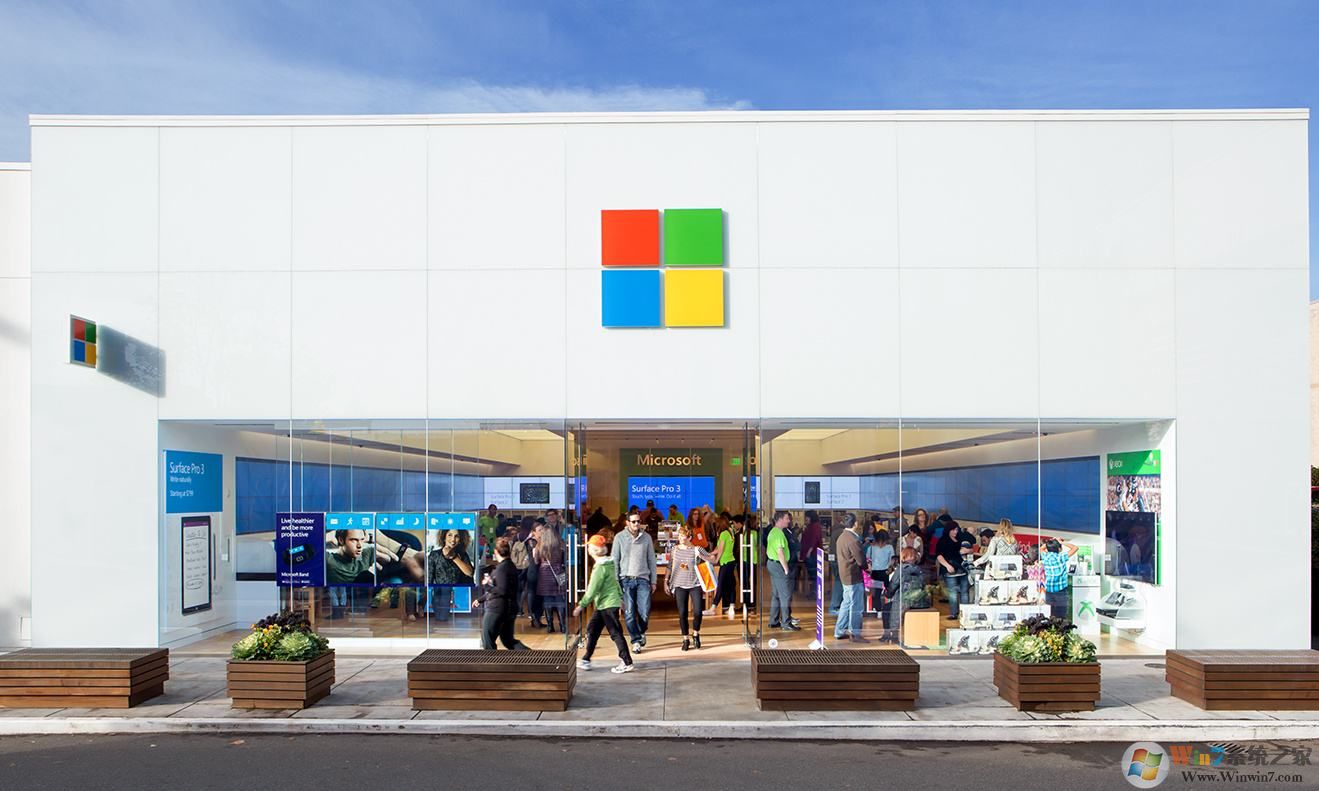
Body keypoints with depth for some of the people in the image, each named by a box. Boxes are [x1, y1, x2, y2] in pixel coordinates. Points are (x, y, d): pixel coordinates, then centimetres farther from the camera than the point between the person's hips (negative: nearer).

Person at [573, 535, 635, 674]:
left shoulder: (600, 567, -19)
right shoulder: (608, 563, 10)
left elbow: (592, 589, -20)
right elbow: (615, 581, 19)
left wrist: (581, 605, -17)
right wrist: (620, 597, 27)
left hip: (608, 604, -10)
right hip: (603, 605, 10)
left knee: (615, 633, -6)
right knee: (592, 630, 13)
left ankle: (627, 663, -2)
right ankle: (585, 661, 19)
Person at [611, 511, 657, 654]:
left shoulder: (647, 537, 6)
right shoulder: (620, 537, 1)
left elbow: (651, 560, 11)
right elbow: (615, 560, 3)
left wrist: (653, 581, 9)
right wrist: (615, 582, -3)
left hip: (643, 579, 1)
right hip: (626, 579, -1)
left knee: (644, 612, -5)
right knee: (629, 613, -2)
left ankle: (641, 632, 25)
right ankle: (636, 640, 15)